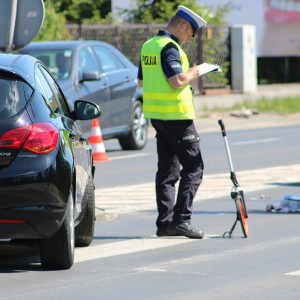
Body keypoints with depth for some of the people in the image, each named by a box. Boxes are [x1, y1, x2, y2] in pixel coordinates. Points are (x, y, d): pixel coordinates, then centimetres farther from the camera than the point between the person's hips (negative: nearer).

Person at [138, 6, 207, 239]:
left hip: (157, 115, 9)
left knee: (167, 169, 12)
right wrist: (195, 72, -7)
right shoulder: (170, 47, -16)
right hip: (176, 114, -9)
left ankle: (165, 222, 11)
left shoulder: (148, 46, 13)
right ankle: (182, 220, -11)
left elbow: (142, 81, 22)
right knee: (193, 167, -4)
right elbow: (178, 81, -25)